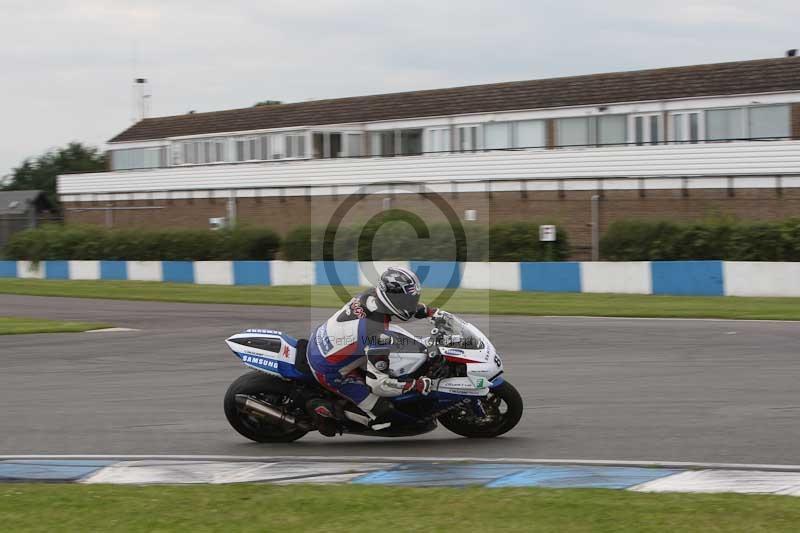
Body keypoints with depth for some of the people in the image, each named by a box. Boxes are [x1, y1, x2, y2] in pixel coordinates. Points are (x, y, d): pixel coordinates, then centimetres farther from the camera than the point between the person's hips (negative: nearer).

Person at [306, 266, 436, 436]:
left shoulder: (371, 294, -7)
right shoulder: (379, 334, -31)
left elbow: (402, 304, 19)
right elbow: (378, 383, -27)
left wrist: (433, 312, 19)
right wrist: (417, 385, -19)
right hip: (329, 370, -9)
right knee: (382, 415, -7)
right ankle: (325, 409, -1)